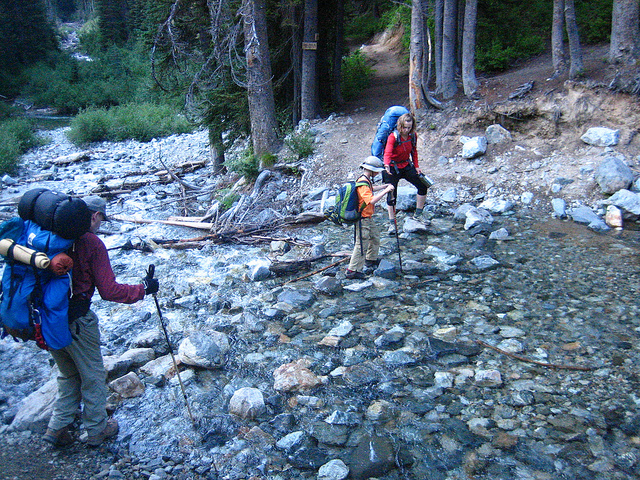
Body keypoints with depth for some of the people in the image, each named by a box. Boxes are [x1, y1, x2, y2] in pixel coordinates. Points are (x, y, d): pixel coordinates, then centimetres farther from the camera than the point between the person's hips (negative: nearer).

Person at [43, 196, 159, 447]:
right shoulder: (92, 243, -16)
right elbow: (109, 291, -16)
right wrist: (143, 289, -5)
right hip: (76, 322, -6)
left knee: (69, 374, 25)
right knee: (92, 376, 13)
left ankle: (57, 428, 28)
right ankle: (97, 429, 27)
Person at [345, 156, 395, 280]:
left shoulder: (366, 180, 8)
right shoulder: (362, 184, -25)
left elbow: (371, 189, 31)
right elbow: (372, 200, -36)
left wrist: (385, 186, 22)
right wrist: (385, 191, -32)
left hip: (368, 218, 11)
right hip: (363, 219, -11)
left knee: (375, 238, 25)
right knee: (362, 244, -7)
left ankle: (371, 260, 44)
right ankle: (352, 270, -1)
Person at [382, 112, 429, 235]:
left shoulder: (413, 136, -6)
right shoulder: (393, 137, -22)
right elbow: (387, 152, -35)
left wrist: (416, 166, 4)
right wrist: (387, 166, -53)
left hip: (406, 166, 5)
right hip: (392, 167, -5)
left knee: (423, 186, -2)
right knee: (391, 194, -5)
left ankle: (418, 214, 14)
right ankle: (392, 223, 5)